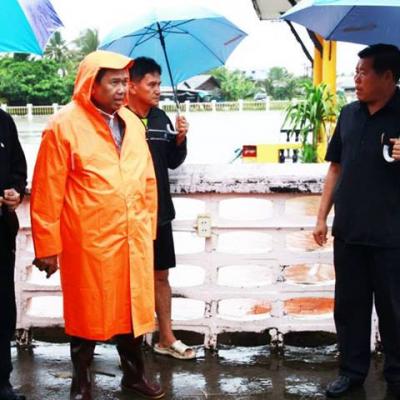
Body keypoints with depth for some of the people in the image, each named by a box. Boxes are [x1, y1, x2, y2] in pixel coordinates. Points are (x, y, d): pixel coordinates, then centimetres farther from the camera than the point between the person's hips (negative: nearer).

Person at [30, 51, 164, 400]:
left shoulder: (132, 122, 8)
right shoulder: (65, 125, -10)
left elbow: (148, 180, 15)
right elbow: (47, 192, -9)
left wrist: (148, 226, 14)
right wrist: (47, 245, -8)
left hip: (132, 239, 5)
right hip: (89, 241, -5)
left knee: (132, 307, 15)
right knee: (88, 313, 10)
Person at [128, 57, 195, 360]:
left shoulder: (161, 118, 6)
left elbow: (173, 162, 11)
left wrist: (180, 139, -3)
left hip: (159, 210, 7)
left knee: (161, 274, 14)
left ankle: (167, 338, 26)